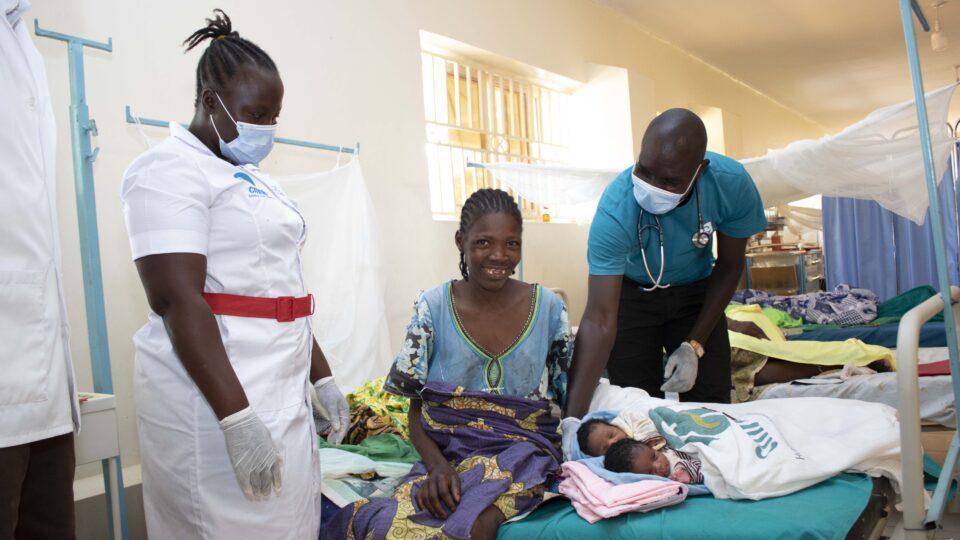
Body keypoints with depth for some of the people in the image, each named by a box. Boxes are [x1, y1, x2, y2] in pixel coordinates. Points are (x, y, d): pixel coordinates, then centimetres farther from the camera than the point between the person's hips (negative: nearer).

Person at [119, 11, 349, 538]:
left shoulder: (254, 178, 18)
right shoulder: (171, 168, -8)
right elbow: (176, 299, -19)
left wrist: (321, 377, 19)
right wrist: (236, 419, -24)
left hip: (283, 392, 8)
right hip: (216, 398, -8)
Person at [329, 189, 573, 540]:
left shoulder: (548, 308, 3)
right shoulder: (433, 307, 1)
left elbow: (569, 401, 10)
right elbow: (416, 409, 4)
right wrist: (437, 465, -15)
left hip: (523, 449, -1)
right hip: (447, 454, 1)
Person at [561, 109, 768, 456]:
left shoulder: (733, 185, -28)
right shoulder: (615, 209, -36)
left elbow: (729, 266, -9)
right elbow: (599, 320, -38)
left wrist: (693, 346, -14)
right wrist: (573, 418, -44)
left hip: (696, 291, 2)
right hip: (632, 292, -2)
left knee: (711, 408, -3)